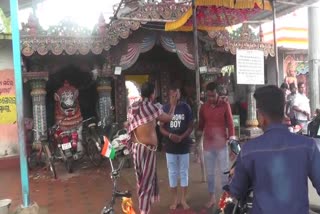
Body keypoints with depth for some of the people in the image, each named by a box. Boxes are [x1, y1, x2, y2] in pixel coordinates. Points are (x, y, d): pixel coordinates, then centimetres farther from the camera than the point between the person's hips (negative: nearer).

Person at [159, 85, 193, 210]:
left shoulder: (186, 107, -1)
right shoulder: (165, 108, 1)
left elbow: (191, 126, -1)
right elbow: (161, 128, 3)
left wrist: (182, 137, -17)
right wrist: (170, 135, -16)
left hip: (184, 145, -1)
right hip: (170, 146, 1)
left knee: (184, 172, 7)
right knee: (172, 173, 8)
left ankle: (183, 199, 20)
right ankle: (175, 199, 22)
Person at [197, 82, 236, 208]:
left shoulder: (225, 105, -5)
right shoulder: (203, 107, 2)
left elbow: (230, 123, -3)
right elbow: (201, 124, 9)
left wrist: (232, 141, -8)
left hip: (222, 143, -2)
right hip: (207, 144, 3)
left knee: (225, 171, 7)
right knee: (210, 172, 11)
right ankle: (212, 198, 25)